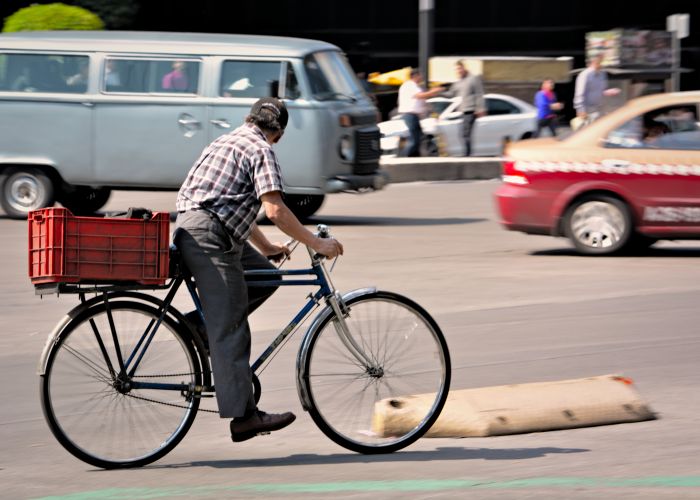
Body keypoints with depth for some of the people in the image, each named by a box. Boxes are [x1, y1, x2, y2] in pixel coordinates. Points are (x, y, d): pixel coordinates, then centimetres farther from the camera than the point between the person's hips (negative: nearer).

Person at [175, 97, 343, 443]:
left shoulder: (228, 141, 25)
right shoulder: (261, 150, -4)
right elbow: (275, 210, -14)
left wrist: (266, 247, 39)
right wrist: (316, 243, -7)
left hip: (192, 228, 9)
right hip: (209, 236, -9)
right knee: (230, 330, -11)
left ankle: (207, 327, 11)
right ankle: (243, 417, -15)